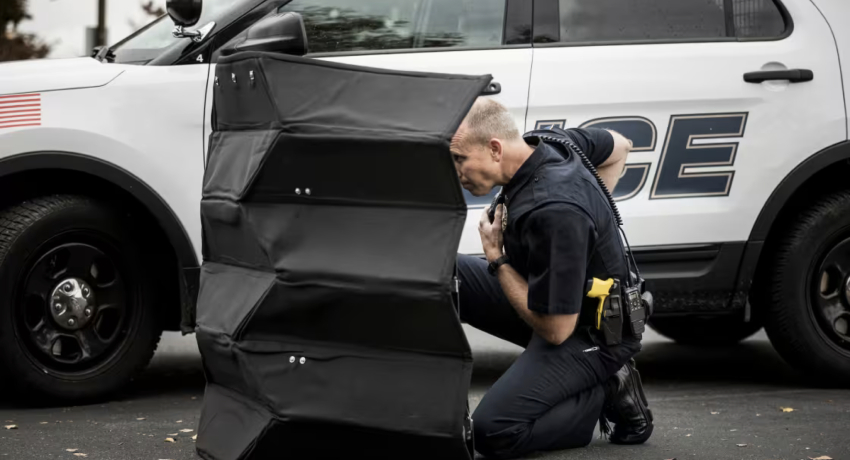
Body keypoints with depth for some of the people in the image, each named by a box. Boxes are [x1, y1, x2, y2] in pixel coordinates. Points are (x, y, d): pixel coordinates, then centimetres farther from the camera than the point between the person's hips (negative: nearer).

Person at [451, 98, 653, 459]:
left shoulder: (553, 213, -34)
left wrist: (496, 259, -17)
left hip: (589, 336, -9)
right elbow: (619, 146, 16)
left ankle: (608, 394, -4)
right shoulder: (545, 142, -7)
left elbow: (556, 329, -28)